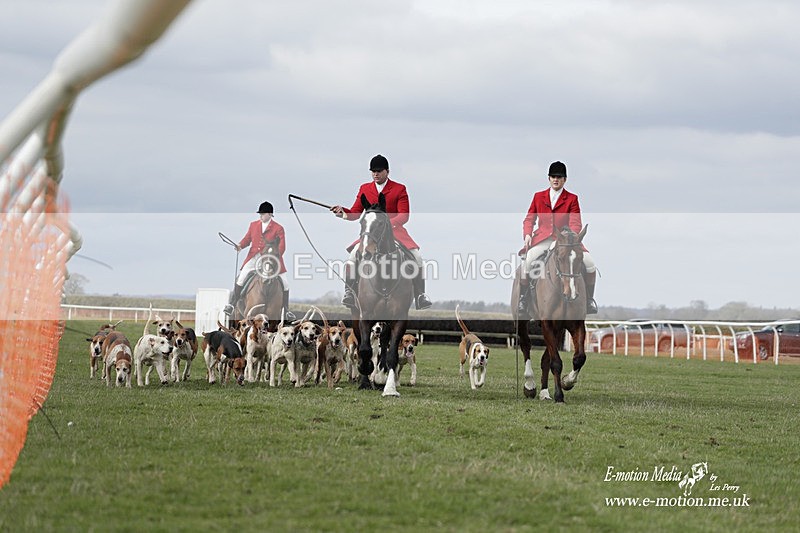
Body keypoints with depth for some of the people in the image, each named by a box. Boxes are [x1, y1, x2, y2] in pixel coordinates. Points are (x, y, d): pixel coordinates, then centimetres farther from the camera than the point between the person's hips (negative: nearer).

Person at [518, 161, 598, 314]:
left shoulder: (572, 199, 6)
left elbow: (575, 224, -2)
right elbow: (529, 219, 15)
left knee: (589, 263, -18)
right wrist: (527, 235, -5)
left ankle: (589, 299, 2)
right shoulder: (538, 196, 13)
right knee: (527, 259, -30)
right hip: (543, 239, 0)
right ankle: (523, 297, -12)